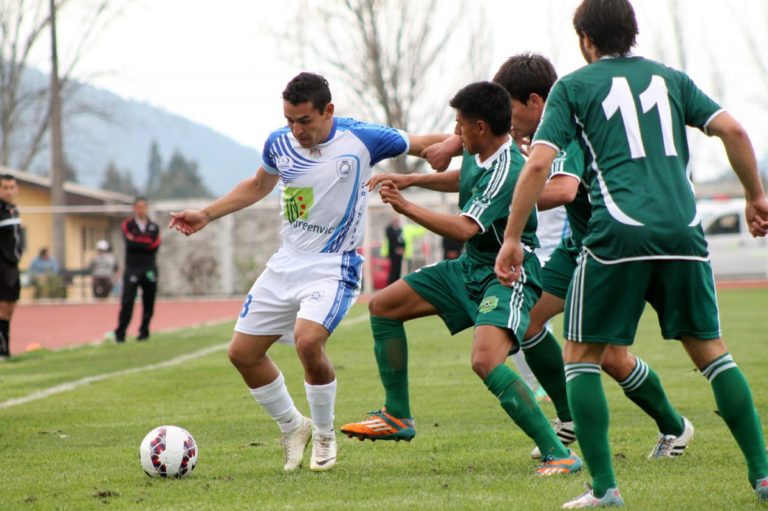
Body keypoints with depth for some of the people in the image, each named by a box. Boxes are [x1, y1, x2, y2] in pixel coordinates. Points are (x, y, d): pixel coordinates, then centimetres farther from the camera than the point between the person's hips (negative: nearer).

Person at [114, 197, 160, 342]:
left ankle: (144, 331, 14)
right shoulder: (127, 225, 5)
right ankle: (120, 333, -8)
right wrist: (146, 244, -8)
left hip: (149, 269, 3)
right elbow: (130, 244, -12)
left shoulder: (154, 227, 12)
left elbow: (155, 246, -4)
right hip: (132, 269, -3)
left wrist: (137, 241, -6)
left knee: (149, 303, 3)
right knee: (127, 302, -10)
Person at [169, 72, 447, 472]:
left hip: (334, 266, -6)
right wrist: (206, 215, 18)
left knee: (307, 340, -30)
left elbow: (422, 145, 1)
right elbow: (258, 186, 21)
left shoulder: (361, 139, -12)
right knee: (242, 352, 3)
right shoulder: (279, 143, 1)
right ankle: (293, 429, 25)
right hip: (285, 264, 6)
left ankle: (324, 436, -5)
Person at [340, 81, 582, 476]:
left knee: (486, 361, -33)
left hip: (507, 276, -10)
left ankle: (558, 454, -26)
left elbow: (464, 228, -35)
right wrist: (411, 179, 18)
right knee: (383, 305, 13)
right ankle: (397, 417, 23)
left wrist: (406, 207, -34)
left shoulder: (507, 172, -27)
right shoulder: (478, 152, 1)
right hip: (470, 267, 10)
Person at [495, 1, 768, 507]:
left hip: (619, 233, -3)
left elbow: (538, 163, -1)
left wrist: (512, 238, 3)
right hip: (684, 231, 4)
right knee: (710, 350, 16)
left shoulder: (573, 86, 9)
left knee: (582, 357, 9)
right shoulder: (669, 78, 18)